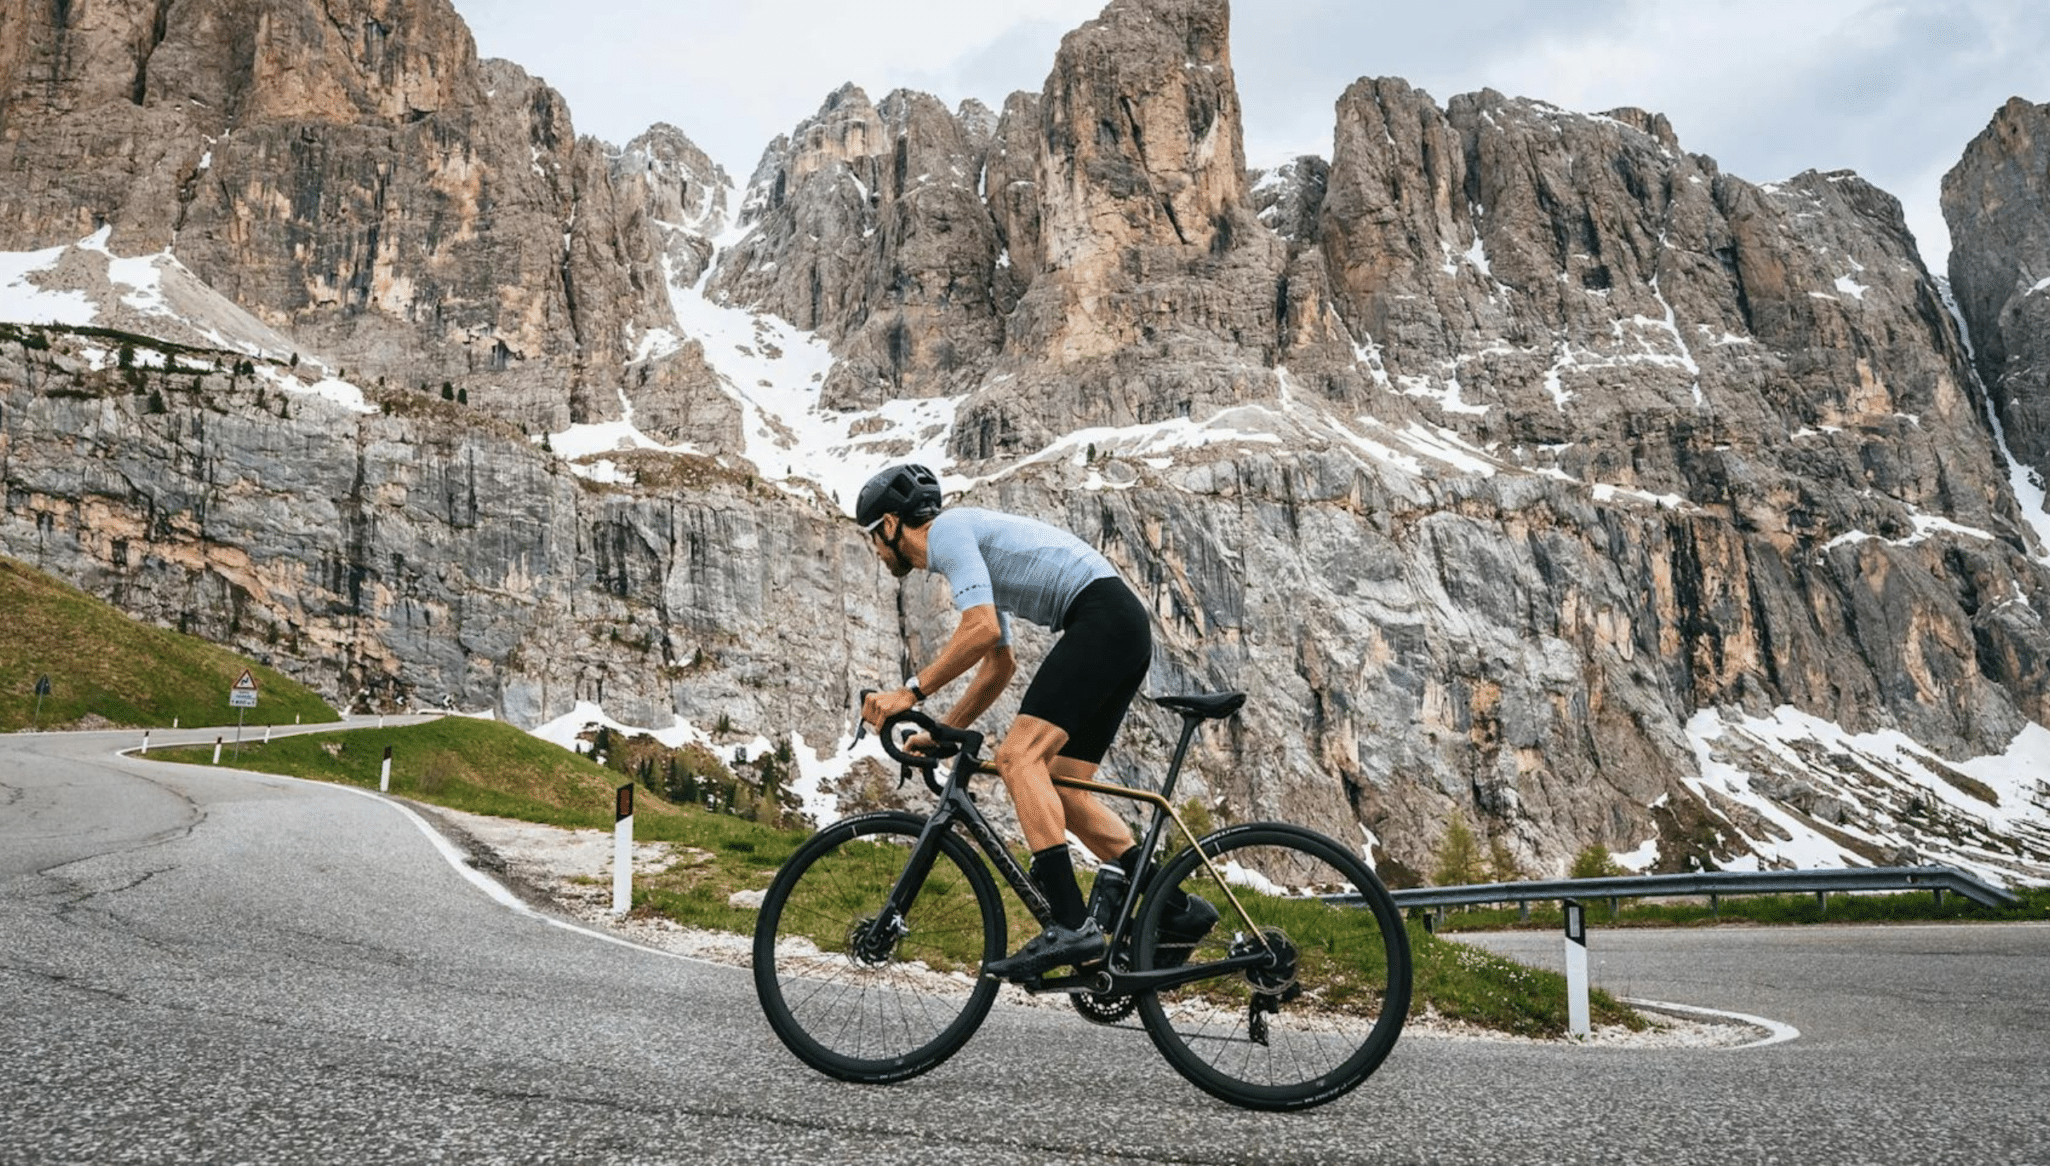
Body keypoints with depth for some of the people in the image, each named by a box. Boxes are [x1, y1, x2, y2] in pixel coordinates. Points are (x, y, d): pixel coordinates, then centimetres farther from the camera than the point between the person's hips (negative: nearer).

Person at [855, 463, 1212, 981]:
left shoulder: (946, 530, -4)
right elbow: (999, 664, 32)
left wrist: (909, 692, -13)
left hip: (1102, 619, -10)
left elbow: (982, 630, -19)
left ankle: (1072, 926, -25)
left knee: (1020, 755, -18)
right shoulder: (968, 543, 27)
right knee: (1061, 794, 8)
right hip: (1125, 629, 10)